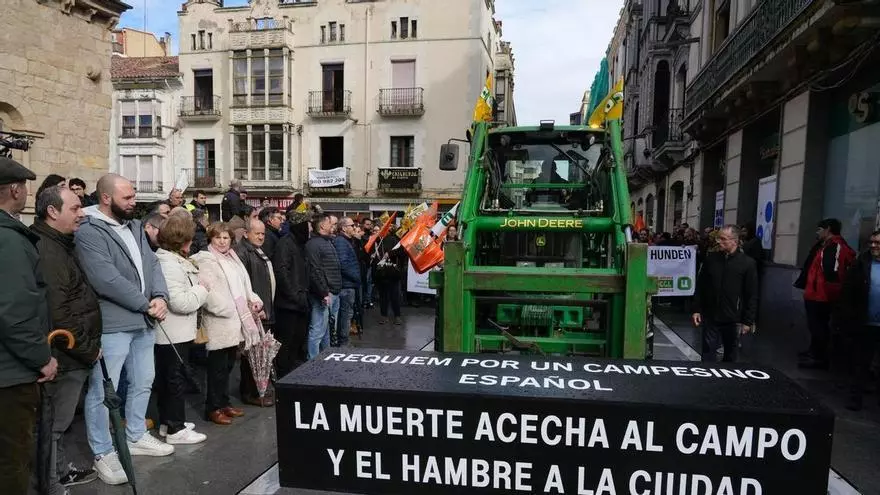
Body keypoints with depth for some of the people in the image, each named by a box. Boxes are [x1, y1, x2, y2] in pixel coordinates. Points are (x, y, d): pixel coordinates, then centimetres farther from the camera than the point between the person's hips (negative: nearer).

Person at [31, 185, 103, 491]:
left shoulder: (59, 244, 12)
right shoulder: (45, 251, -21)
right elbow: (58, 314, -26)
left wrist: (88, 347, 15)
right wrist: (89, 350, -16)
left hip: (72, 354, 10)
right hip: (66, 357, -10)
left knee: (57, 422, 22)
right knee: (55, 424, 5)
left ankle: (60, 472, 37)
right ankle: (51, 485, 18)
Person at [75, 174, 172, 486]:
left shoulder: (135, 227, 12)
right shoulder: (88, 232, -14)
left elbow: (152, 264, 7)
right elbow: (106, 280, -22)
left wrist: (161, 297, -10)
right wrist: (146, 303, -16)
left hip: (144, 322, 8)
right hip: (111, 326, -8)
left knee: (142, 383, 19)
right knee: (103, 391, 4)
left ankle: (136, 437, 36)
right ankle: (103, 453, 18)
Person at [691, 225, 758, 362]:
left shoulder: (747, 263, -6)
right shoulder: (711, 258, 2)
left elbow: (752, 295, -4)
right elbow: (700, 286, 7)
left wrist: (748, 320, -6)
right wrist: (697, 309, 2)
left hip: (733, 319, -1)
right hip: (710, 317, 1)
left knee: (731, 354, 14)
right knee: (708, 352, 4)